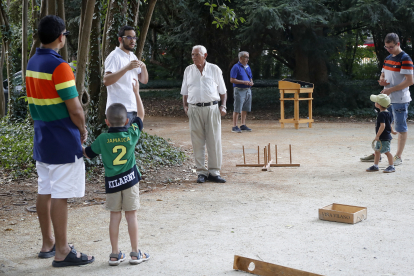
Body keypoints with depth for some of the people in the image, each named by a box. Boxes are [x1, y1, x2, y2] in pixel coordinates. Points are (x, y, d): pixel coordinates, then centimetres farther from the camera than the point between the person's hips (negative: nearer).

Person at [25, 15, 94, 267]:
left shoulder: (32, 63, 9)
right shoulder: (59, 66, -18)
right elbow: (74, 108, -19)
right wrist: (83, 130, -2)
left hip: (42, 138, 9)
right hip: (63, 141, -9)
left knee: (44, 192, 14)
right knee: (60, 196, -4)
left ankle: (48, 244, 25)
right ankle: (62, 252, 3)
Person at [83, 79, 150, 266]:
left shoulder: (102, 139, -6)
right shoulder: (132, 134, -5)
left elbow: (87, 153, 5)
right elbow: (141, 115, 9)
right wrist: (136, 93, 16)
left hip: (111, 182, 0)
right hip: (130, 180, 0)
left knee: (115, 216, 7)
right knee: (131, 215, 5)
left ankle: (115, 254, 12)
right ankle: (135, 253, 10)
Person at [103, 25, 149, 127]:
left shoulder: (133, 57, 18)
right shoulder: (114, 56, -7)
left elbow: (144, 80, 17)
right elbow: (106, 81, -21)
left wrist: (143, 67, -3)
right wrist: (126, 68, -27)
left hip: (134, 108, 8)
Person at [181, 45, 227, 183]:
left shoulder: (214, 69, 9)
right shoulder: (188, 70, 13)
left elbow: (222, 91, 12)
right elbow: (185, 92, 17)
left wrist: (223, 106, 0)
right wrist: (185, 106, 3)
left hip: (212, 108, -1)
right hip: (194, 109, 1)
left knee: (214, 141, -2)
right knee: (197, 142, 1)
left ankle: (214, 172, 4)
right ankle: (202, 172, 8)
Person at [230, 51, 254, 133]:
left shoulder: (248, 67, 15)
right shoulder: (236, 67, -8)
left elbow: (250, 78, 24)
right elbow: (232, 80, -14)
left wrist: (251, 82, 0)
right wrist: (244, 82, -19)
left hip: (248, 90, 8)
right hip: (239, 90, -7)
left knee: (245, 109, 10)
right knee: (237, 109, -7)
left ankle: (243, 125, 19)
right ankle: (234, 127, -4)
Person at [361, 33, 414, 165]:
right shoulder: (388, 58, 12)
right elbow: (383, 75, 23)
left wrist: (391, 89, -19)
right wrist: (382, 80, -2)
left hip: (400, 100, -8)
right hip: (387, 99, 8)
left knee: (401, 128, 2)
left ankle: (398, 157, 9)